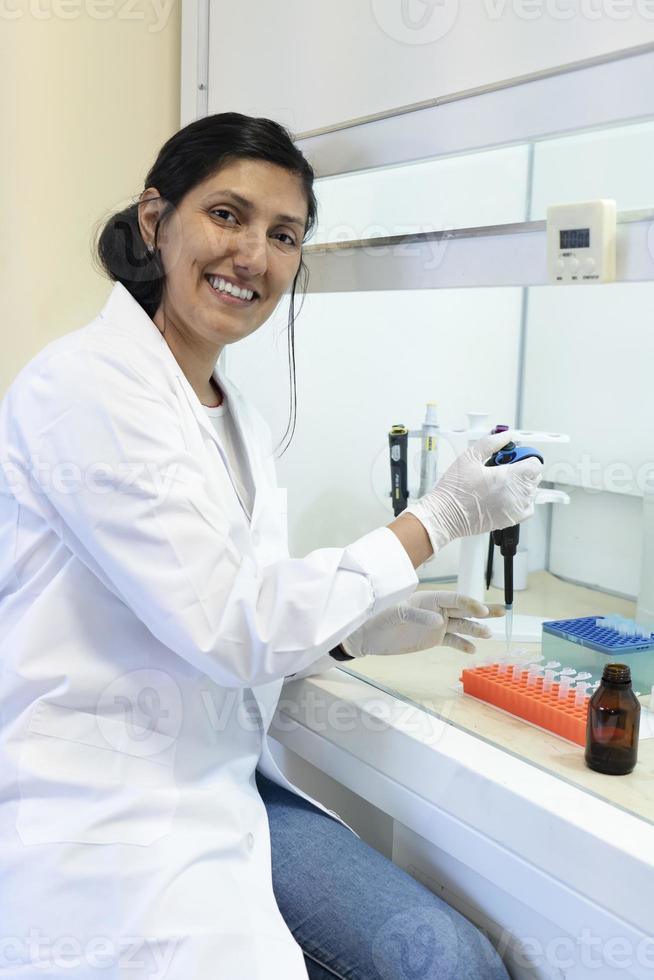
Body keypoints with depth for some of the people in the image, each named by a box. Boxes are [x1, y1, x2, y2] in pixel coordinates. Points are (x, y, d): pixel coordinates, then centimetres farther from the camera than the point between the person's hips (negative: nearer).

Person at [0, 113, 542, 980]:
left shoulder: (237, 417, 10)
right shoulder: (85, 383, -16)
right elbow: (232, 626, -21)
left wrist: (357, 632, -1)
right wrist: (440, 517, -13)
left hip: (218, 779, 8)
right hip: (102, 819, -7)